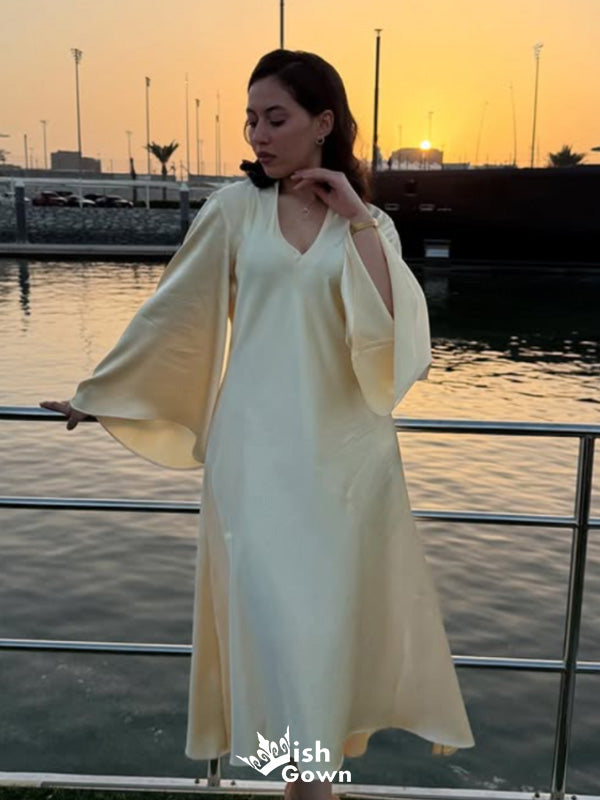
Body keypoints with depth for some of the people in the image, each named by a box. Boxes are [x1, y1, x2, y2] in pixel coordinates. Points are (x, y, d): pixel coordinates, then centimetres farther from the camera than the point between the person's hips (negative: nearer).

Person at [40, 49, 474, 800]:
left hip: (345, 448, 1)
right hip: (257, 448, -1)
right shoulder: (235, 206, 3)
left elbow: (394, 330, -9)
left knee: (336, 608, 10)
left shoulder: (371, 224, 6)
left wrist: (357, 222, -10)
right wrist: (97, 394, 13)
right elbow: (169, 313, 8)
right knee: (275, 611, -2)